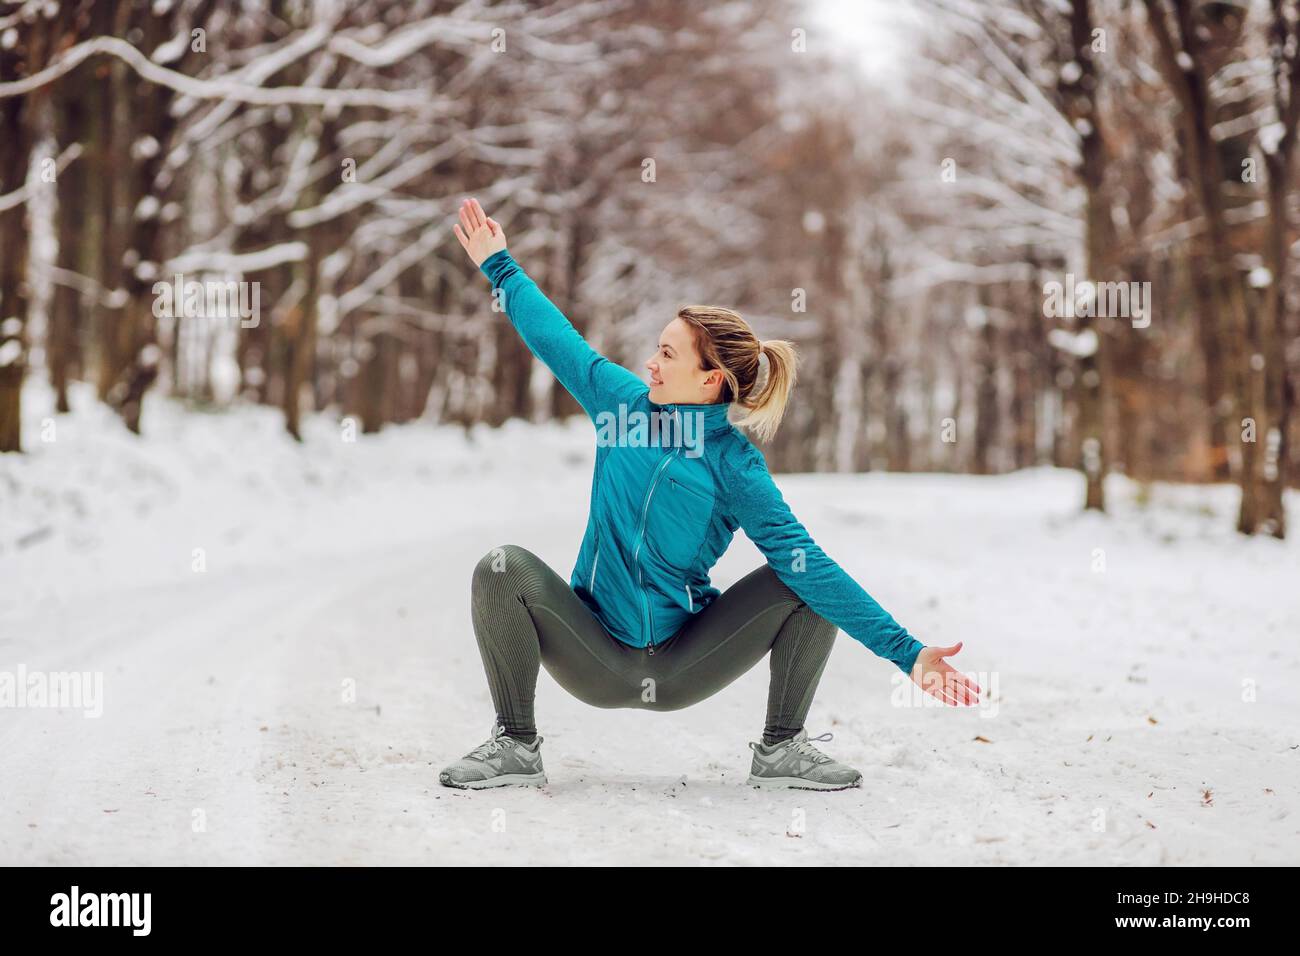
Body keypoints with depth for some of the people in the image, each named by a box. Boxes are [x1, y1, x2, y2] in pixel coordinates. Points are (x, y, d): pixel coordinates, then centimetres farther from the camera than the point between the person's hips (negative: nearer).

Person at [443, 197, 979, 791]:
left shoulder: (735, 467, -12)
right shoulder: (625, 402, -1)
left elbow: (808, 564, -18)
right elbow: (556, 338, 14)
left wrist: (905, 651, -26)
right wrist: (500, 267, 26)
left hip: (681, 668, -2)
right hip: (597, 661, 2)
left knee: (803, 582, -19)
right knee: (505, 569, -25)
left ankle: (781, 751, -1)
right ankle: (515, 746, -8)